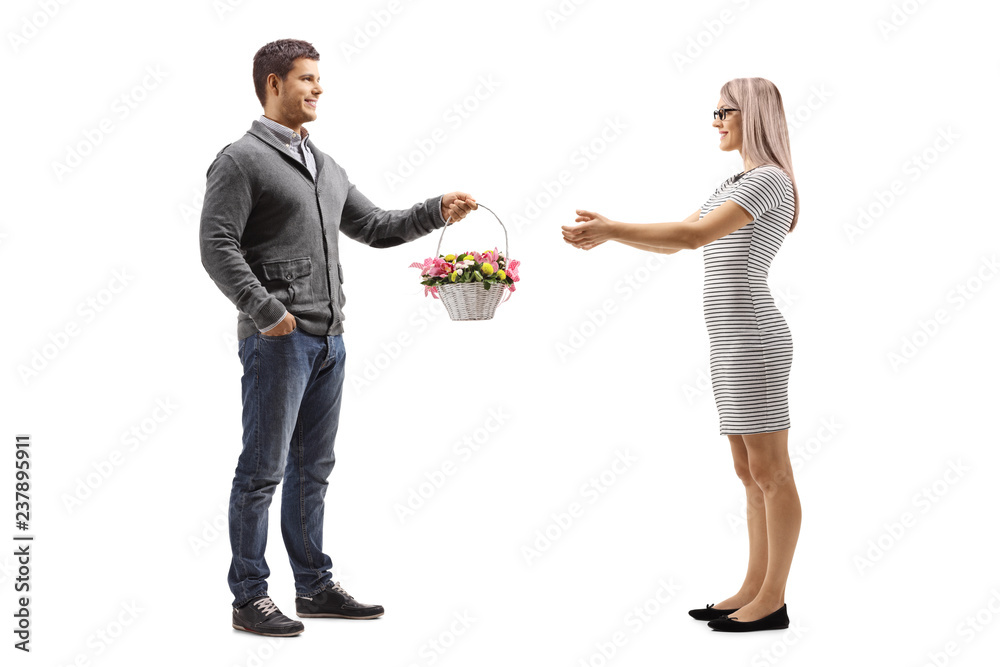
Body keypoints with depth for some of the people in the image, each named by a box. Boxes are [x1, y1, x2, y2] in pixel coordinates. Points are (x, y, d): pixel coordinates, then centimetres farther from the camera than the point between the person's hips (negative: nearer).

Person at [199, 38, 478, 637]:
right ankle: (250, 598, 6)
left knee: (313, 468, 13)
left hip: (329, 339, 8)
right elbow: (217, 246, -13)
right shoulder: (242, 160, -5)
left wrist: (437, 212, 8)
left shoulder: (327, 167, 19)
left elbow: (375, 227, 22)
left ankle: (316, 587, 22)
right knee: (264, 469, -3)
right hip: (278, 339, -8)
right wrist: (264, 311, -19)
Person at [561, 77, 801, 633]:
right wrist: (607, 230, 6)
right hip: (732, 343, 10)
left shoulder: (770, 180, -10)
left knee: (770, 472, -3)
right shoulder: (734, 187, 20)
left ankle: (773, 600, 3)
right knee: (750, 473, 12)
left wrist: (610, 229, -18)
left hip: (755, 341, -10)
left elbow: (693, 235, -21)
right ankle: (753, 589, 18)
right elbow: (674, 242, 19)